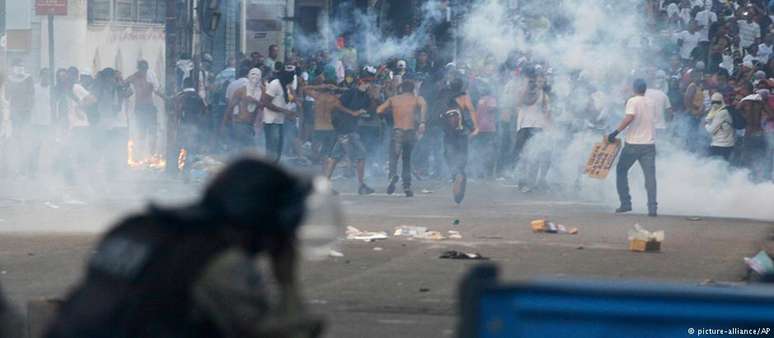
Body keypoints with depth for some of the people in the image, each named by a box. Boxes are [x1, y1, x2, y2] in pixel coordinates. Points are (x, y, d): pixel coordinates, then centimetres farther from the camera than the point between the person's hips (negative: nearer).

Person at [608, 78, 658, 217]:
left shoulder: (633, 101, -7)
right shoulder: (650, 104, 13)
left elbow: (630, 117, -23)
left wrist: (616, 132, -22)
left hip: (633, 143, -4)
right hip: (649, 143, 4)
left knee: (621, 170, 13)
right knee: (650, 176, 1)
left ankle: (625, 203, 8)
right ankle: (652, 207, -10)